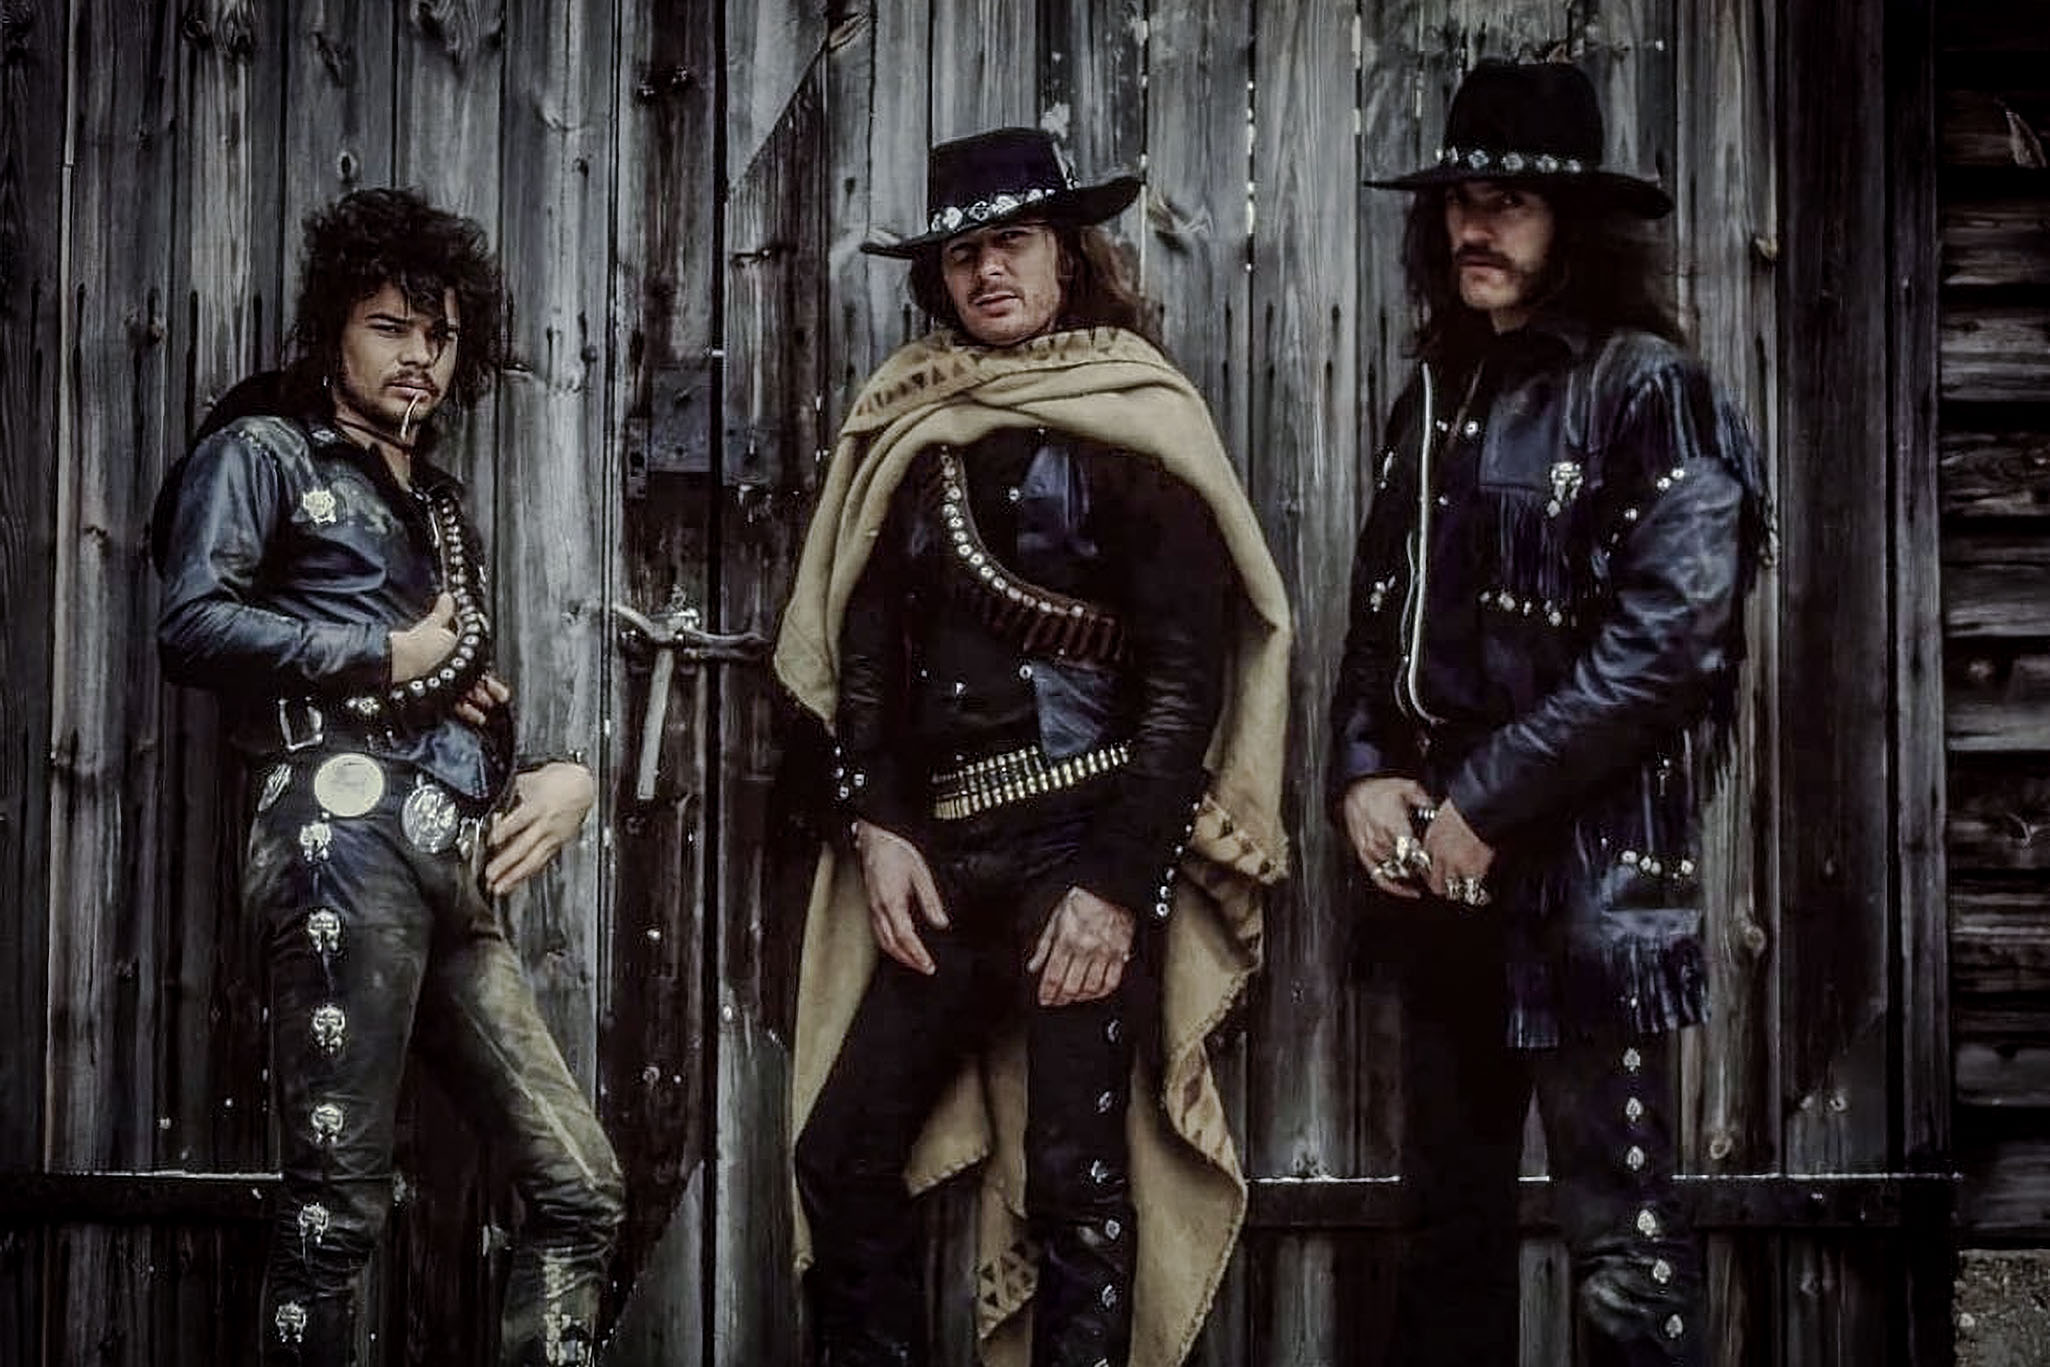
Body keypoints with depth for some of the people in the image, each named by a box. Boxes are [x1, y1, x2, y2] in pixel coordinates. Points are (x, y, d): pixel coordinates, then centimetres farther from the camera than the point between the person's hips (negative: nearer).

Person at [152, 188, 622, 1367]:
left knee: (583, 1187, 2)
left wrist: (565, 774, 9)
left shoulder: (441, 505, 31)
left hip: (456, 866, 8)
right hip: (349, 834, -8)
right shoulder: (264, 452, 10)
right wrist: (387, 655, 0)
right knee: (340, 1199, -10)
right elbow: (194, 625, -7)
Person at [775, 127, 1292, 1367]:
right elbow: (864, 645, 12)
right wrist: (879, 827, -1)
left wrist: (1117, 886, -15)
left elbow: (1188, 676, -9)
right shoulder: (911, 430, 12)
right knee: (843, 1153, 4)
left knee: (1074, 1182, -5)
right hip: (945, 850, 5)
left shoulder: (1132, 425, -3)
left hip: (1086, 842, -5)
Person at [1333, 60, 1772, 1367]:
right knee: (1452, 1210, 14)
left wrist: (1485, 800, -16)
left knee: (1621, 1235, -5)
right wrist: (1365, 776, -1)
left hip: (1590, 865, -7)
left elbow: (1667, 635, -17)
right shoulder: (1438, 396, 13)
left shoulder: (1647, 388, -8)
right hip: (1443, 865, 7)